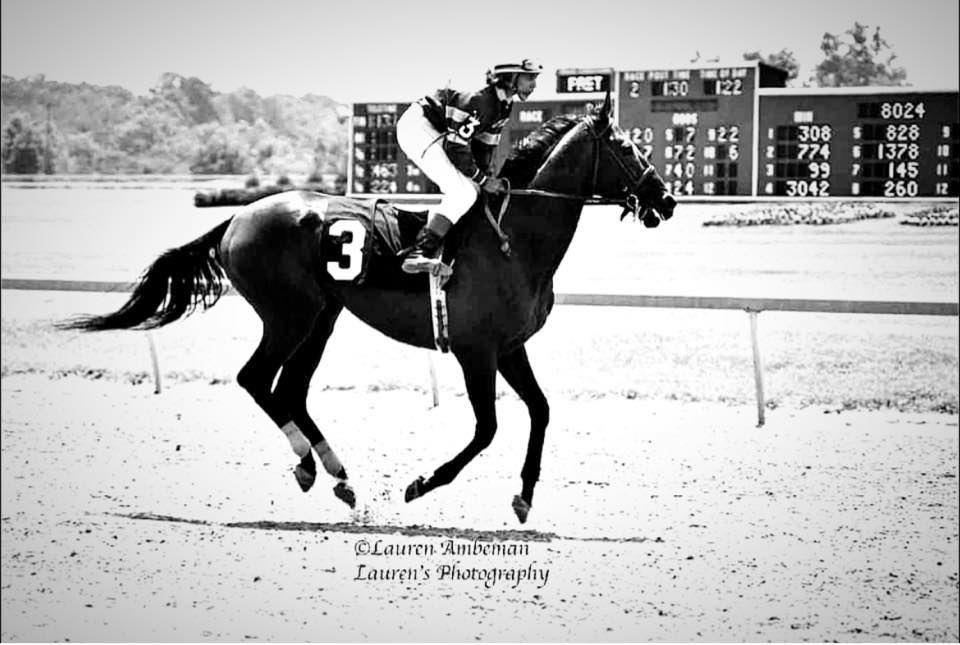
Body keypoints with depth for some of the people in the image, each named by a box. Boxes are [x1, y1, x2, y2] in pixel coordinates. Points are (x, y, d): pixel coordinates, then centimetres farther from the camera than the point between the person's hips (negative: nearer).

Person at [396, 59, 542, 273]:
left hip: (437, 134, 10)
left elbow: (485, 143, 14)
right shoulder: (480, 102, -26)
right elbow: (456, 147, -26)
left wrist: (486, 176, 5)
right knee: (463, 192, -20)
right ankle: (419, 253, -25)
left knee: (471, 189, 10)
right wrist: (483, 180, -17)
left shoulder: (504, 105, 3)